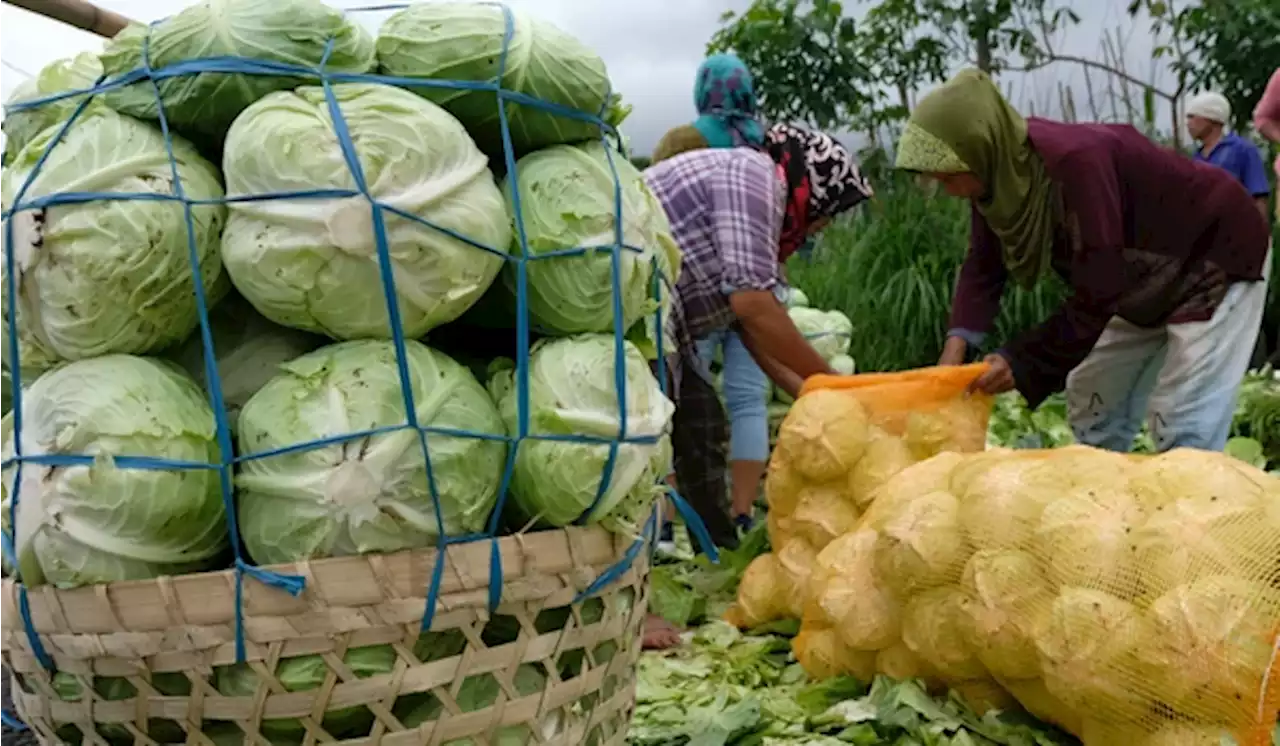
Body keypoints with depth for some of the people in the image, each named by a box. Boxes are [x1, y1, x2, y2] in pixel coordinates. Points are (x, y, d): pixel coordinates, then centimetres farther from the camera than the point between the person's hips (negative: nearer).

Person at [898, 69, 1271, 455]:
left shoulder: (1074, 162, -39)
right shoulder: (999, 169, -13)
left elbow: (1098, 292, -36)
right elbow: (983, 266, -6)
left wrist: (1024, 362, -31)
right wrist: (956, 345, -21)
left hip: (1217, 255, -9)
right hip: (1149, 273, 9)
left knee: (1182, 426, -14)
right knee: (1093, 400, 12)